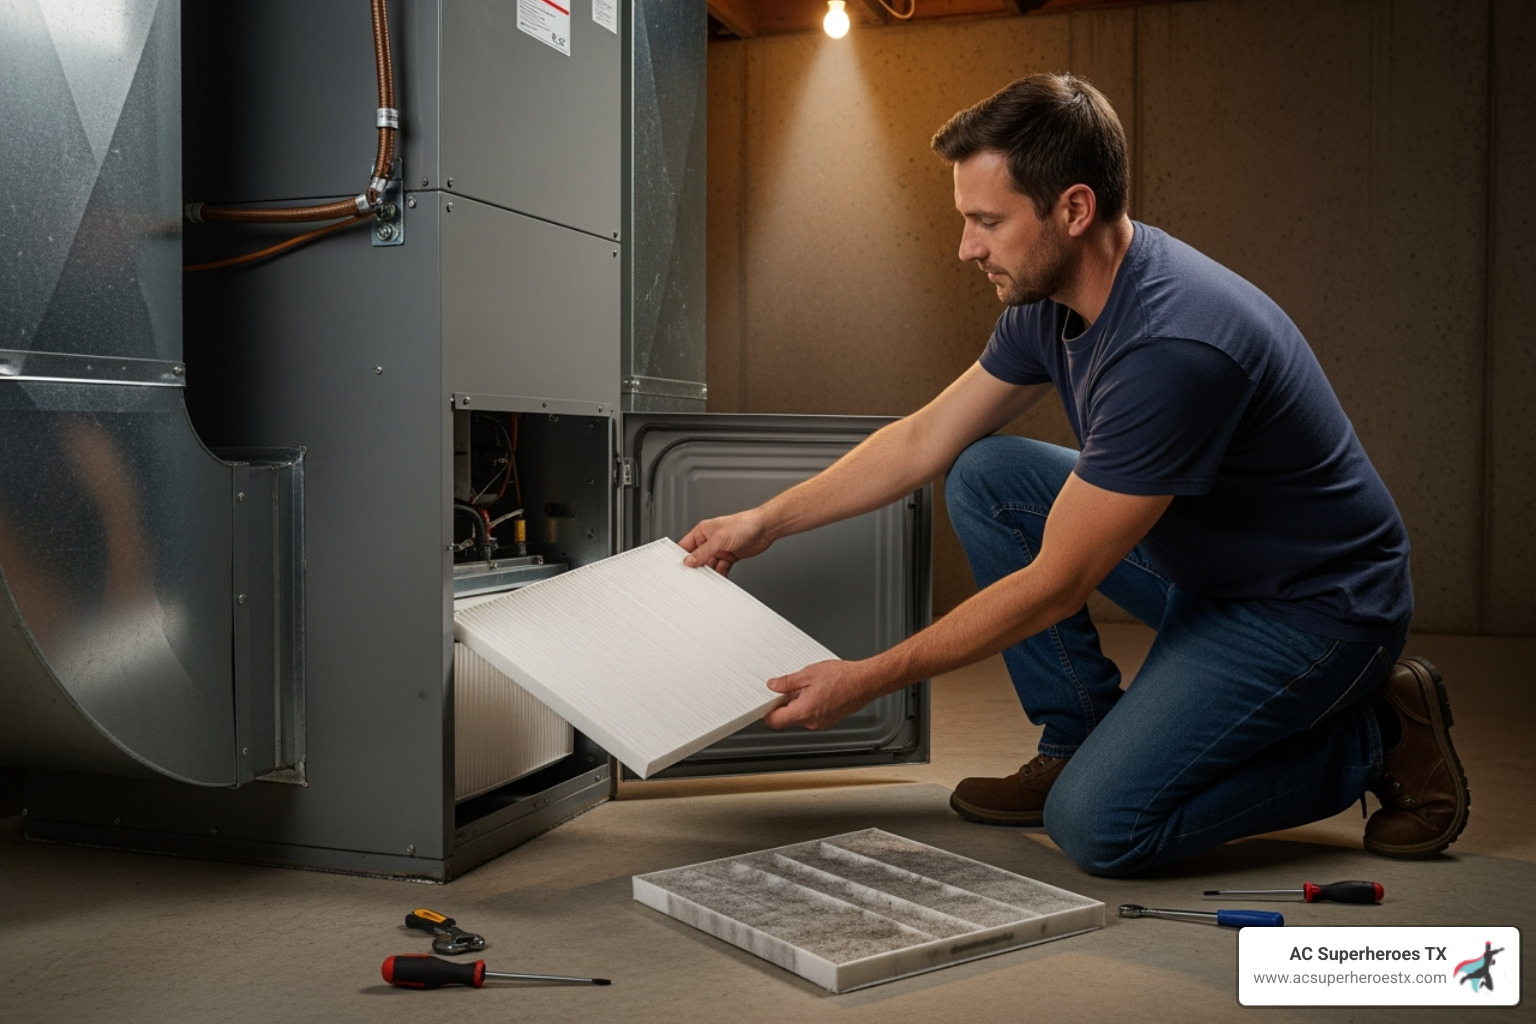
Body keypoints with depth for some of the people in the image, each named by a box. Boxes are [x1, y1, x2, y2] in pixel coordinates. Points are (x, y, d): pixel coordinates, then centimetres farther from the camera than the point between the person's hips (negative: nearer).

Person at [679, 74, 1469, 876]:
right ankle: (1079, 740, 7)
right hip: (1200, 569, 9)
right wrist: (765, 522, 7)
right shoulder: (1051, 298, -4)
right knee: (985, 478, -1)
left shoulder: (1173, 345, -32)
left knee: (1097, 824, -21)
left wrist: (867, 681, -20)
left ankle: (1372, 736, 1)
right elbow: (924, 440, 8)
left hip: (1314, 608, -8)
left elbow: (1056, 584, -27)